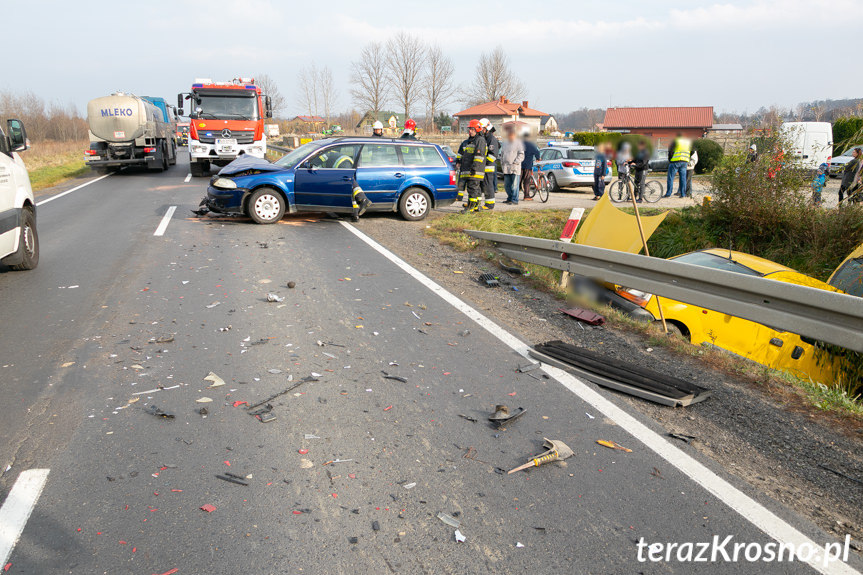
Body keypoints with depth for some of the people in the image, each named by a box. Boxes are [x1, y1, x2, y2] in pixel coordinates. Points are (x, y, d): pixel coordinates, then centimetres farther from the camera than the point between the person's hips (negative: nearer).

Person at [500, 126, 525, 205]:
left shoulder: (518, 143, 0)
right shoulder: (505, 143, 20)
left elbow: (521, 155, -5)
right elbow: (502, 154, 27)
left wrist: (515, 162, -13)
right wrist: (502, 163, 14)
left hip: (515, 168, -7)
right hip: (506, 168, 7)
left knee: (514, 185, -8)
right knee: (506, 185, 8)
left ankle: (515, 200, -4)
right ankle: (509, 198, 20)